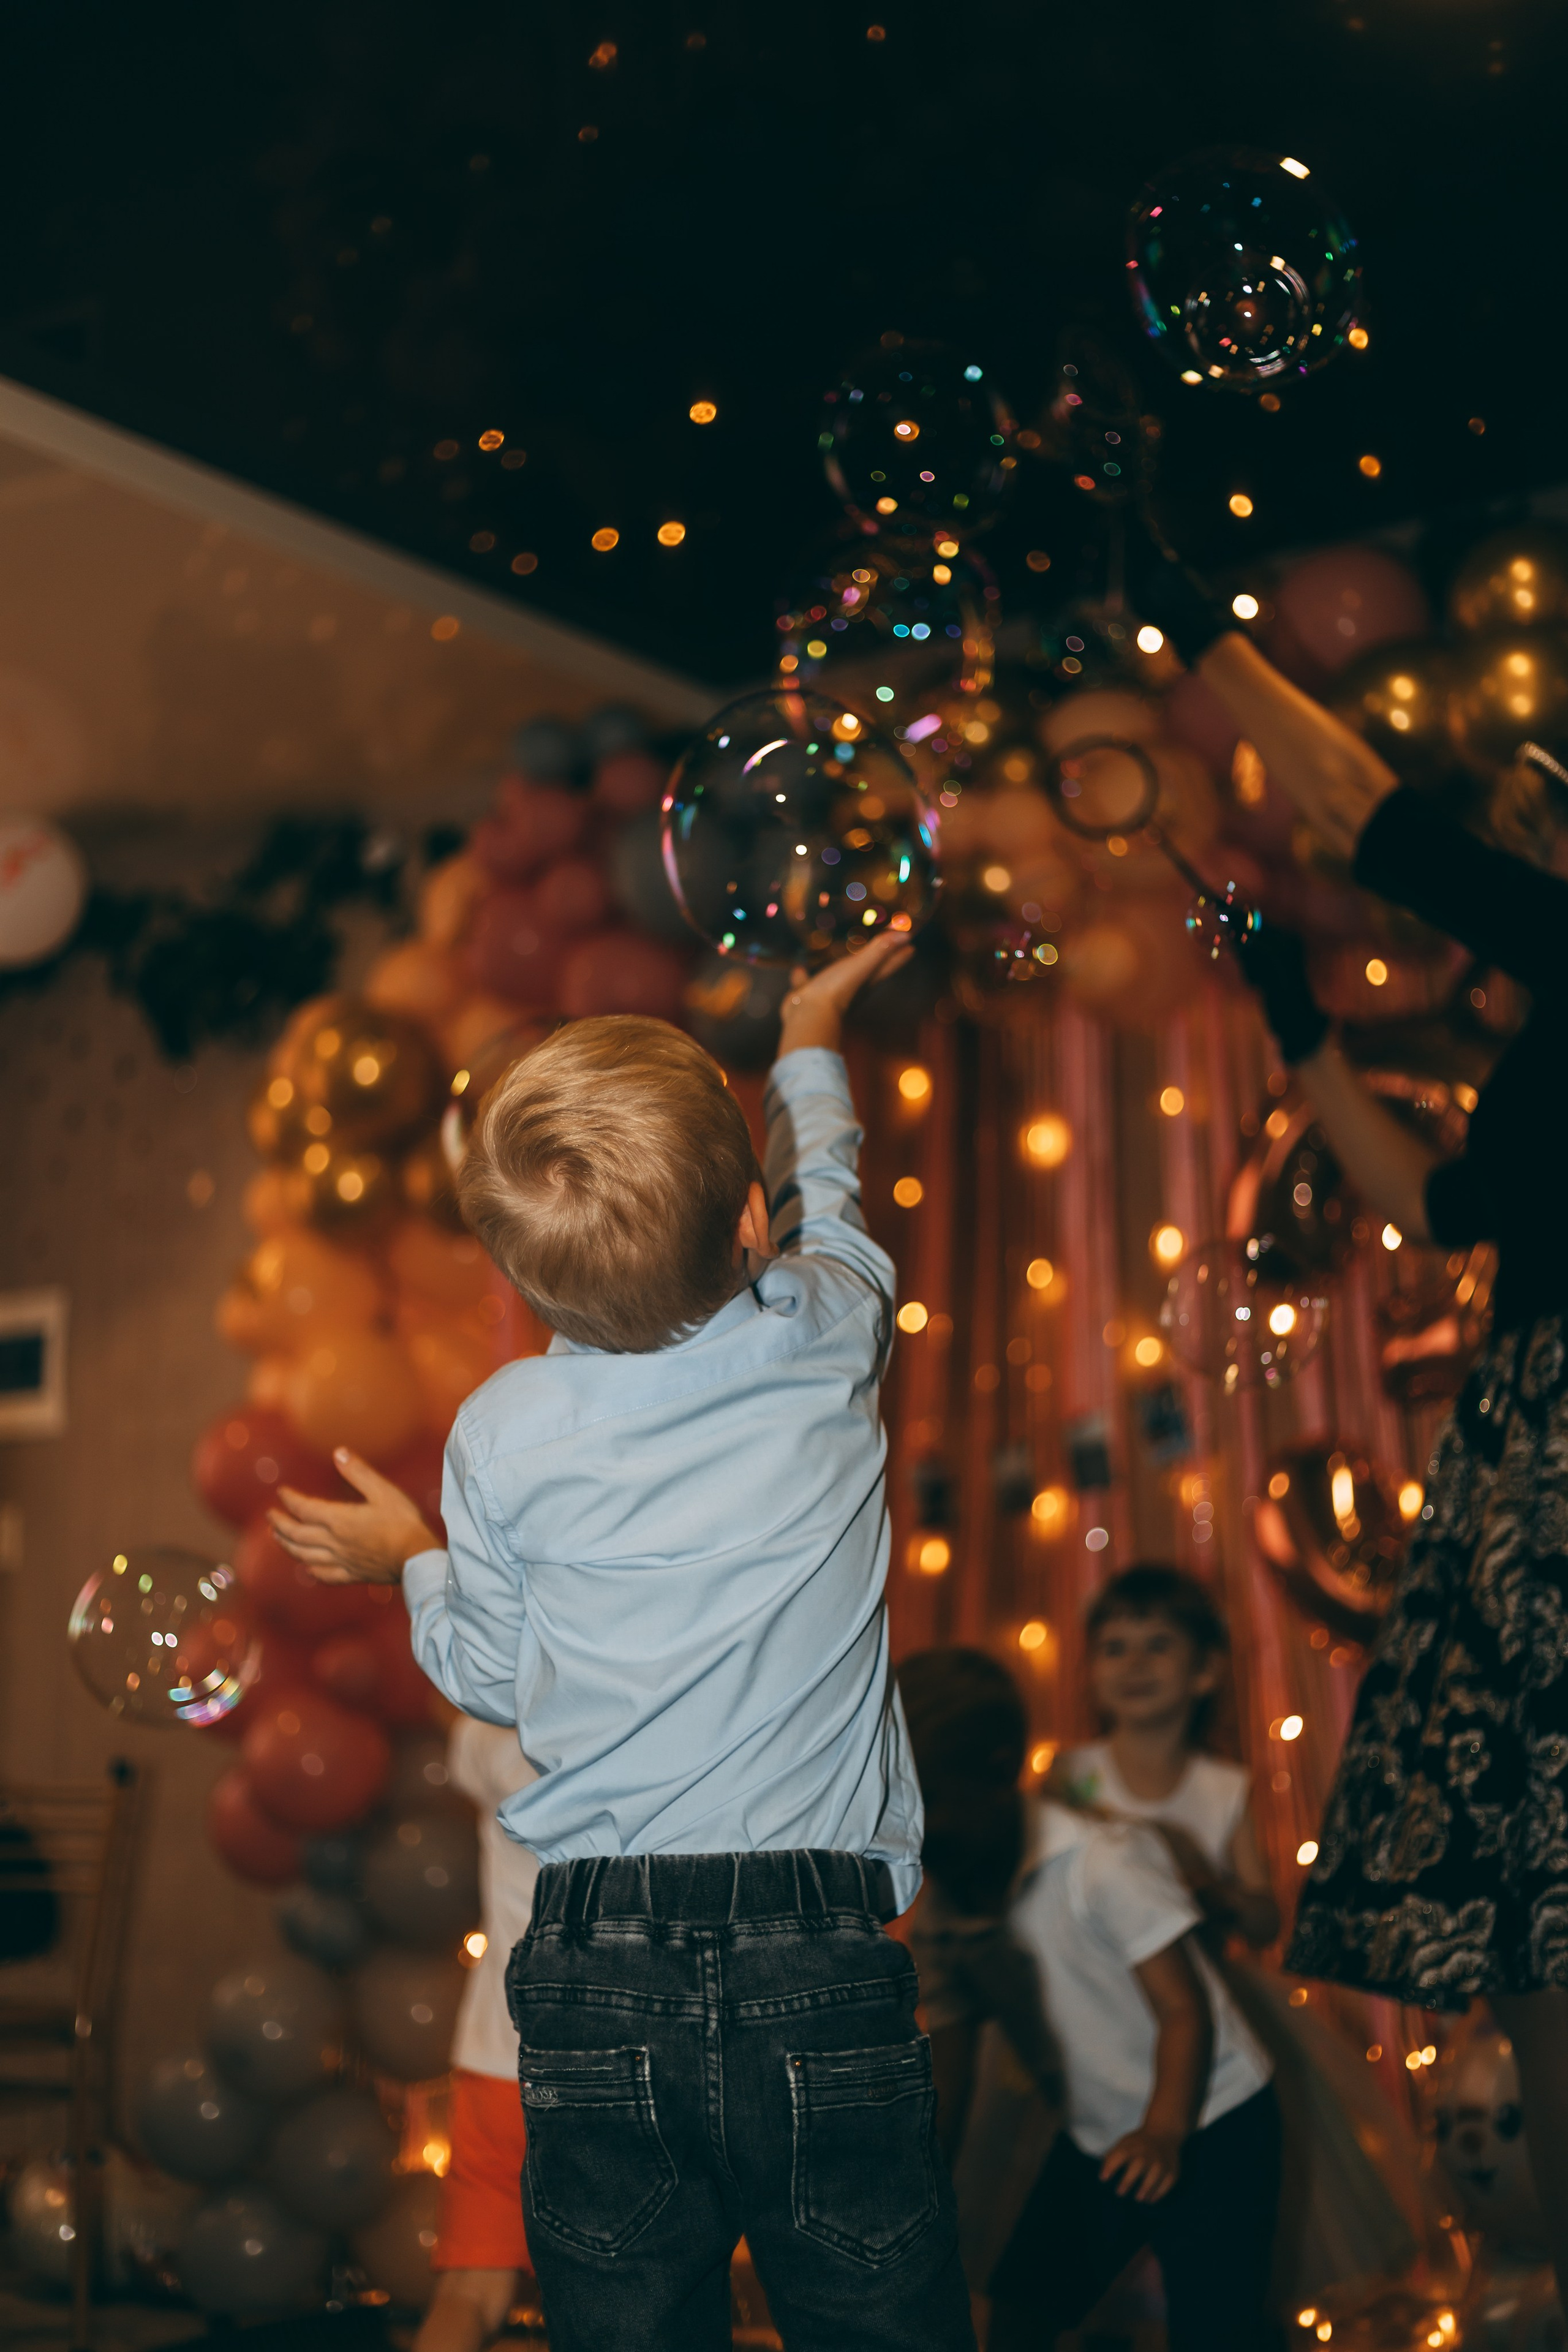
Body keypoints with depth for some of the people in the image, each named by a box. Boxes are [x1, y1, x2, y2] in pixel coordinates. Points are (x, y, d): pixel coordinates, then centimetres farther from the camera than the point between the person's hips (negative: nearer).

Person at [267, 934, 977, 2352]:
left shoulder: (505, 1435, -5)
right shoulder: (828, 1341, -4)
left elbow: (494, 1680, 9)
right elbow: (826, 1202, 20)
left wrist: (412, 1559, 28)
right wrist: (810, 1041, 39)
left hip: (595, 1983, 0)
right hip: (823, 1969, 0)